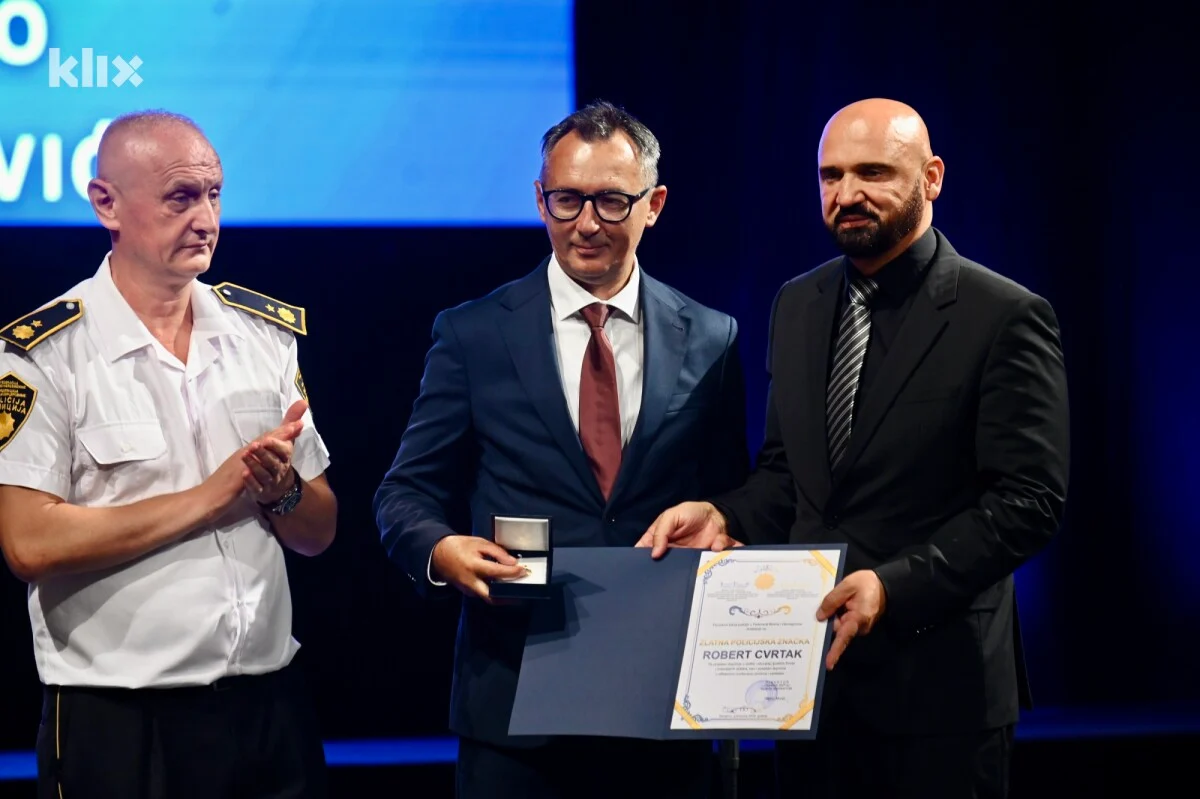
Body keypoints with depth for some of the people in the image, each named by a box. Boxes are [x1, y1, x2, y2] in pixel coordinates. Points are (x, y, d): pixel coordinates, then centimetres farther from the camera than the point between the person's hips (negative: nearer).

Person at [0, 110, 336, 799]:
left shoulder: (267, 330, 8)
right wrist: (211, 496, -14)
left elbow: (318, 532, 12)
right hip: (118, 728, -5)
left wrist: (280, 489, -11)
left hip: (269, 708, 5)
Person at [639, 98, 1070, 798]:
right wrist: (723, 515, -4)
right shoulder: (798, 306, 11)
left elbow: (1028, 500, -14)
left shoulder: (1005, 317, -9)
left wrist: (895, 585, -23)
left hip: (935, 680, -5)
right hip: (810, 668, 6)